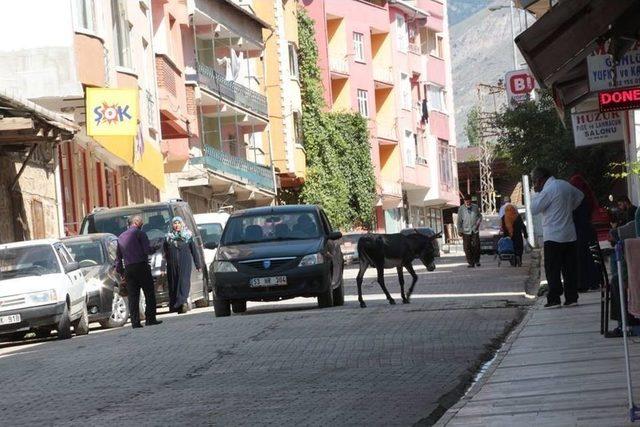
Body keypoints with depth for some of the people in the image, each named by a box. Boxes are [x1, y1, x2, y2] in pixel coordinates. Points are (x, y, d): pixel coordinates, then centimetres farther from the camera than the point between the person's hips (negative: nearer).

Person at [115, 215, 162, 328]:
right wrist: (154, 249, 9)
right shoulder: (140, 233, -3)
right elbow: (147, 250, -12)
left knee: (133, 296, 4)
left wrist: (121, 272, 21)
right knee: (149, 293, 2)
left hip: (128, 269, 5)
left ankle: (135, 321, -2)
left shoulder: (121, 237, 16)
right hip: (141, 266, -5)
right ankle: (150, 318, -3)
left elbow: (118, 256, 17)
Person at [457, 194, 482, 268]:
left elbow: (480, 216, 20)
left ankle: (476, 260, 12)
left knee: (476, 245, -6)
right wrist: (459, 231, -1)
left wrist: (478, 222, 0)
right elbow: (459, 221, 5)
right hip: (466, 231, -1)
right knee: (467, 247, -4)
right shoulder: (461, 209, 1)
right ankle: (470, 263, 3)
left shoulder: (475, 207, 7)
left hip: (475, 230, 1)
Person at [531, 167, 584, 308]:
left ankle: (554, 299, -5)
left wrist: (536, 193, -2)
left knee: (552, 270, -2)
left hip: (553, 237, -7)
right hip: (570, 236, 7)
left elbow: (534, 209, -12)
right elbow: (579, 196, 27)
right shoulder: (565, 185, 10)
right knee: (569, 268, 9)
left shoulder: (548, 190, -14)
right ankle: (571, 297, 8)